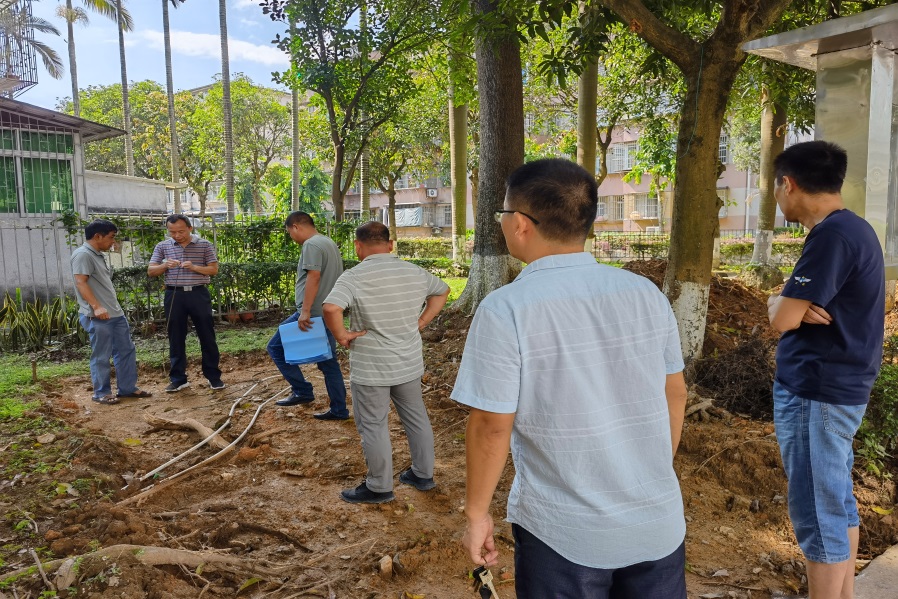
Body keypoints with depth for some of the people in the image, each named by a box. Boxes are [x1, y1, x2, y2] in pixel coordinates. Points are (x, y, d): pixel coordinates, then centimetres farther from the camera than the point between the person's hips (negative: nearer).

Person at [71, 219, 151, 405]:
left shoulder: (98, 255, 19)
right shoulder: (83, 255, -11)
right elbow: (81, 283, -20)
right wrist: (96, 306, -28)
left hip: (116, 313, 10)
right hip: (97, 316, -10)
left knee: (126, 350, 11)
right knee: (101, 356, -1)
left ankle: (128, 388, 19)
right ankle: (102, 393, 10)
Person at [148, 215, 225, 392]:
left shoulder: (205, 245, 0)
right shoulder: (162, 246, 6)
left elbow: (214, 269, -2)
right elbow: (151, 271, 5)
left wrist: (194, 267, -19)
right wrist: (165, 265, -15)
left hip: (199, 294, -2)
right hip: (174, 295, 2)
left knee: (207, 336, 3)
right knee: (176, 338, 7)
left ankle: (214, 376, 13)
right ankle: (178, 379, 16)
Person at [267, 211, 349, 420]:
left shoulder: (312, 244, -11)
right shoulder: (330, 243, 19)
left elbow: (314, 277, -23)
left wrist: (305, 311, -27)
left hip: (312, 314, -10)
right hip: (328, 314, 10)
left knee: (276, 347, 2)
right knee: (329, 362, 13)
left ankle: (303, 391, 2)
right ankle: (339, 410, 16)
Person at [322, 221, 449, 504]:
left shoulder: (354, 277, -16)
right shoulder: (414, 272, 2)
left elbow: (331, 308, -32)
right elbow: (442, 291, 17)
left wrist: (341, 335, -16)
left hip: (371, 369, -5)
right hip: (410, 363, 6)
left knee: (373, 426, 8)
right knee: (416, 417, 19)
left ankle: (379, 487, 21)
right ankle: (423, 474, 33)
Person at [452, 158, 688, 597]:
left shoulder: (505, 309, -18)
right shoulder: (647, 293, -4)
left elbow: (492, 426, -16)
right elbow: (675, 394, 5)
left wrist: (476, 513, -1)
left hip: (564, 533, -4)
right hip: (658, 521, 4)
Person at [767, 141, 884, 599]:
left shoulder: (832, 235, -20)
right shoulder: (850, 228, 12)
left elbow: (781, 318, -23)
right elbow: (795, 309, 10)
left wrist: (779, 303, -2)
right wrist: (797, 305, -11)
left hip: (816, 392, -10)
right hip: (837, 387, 10)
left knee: (817, 515, 1)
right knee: (838, 504, 20)